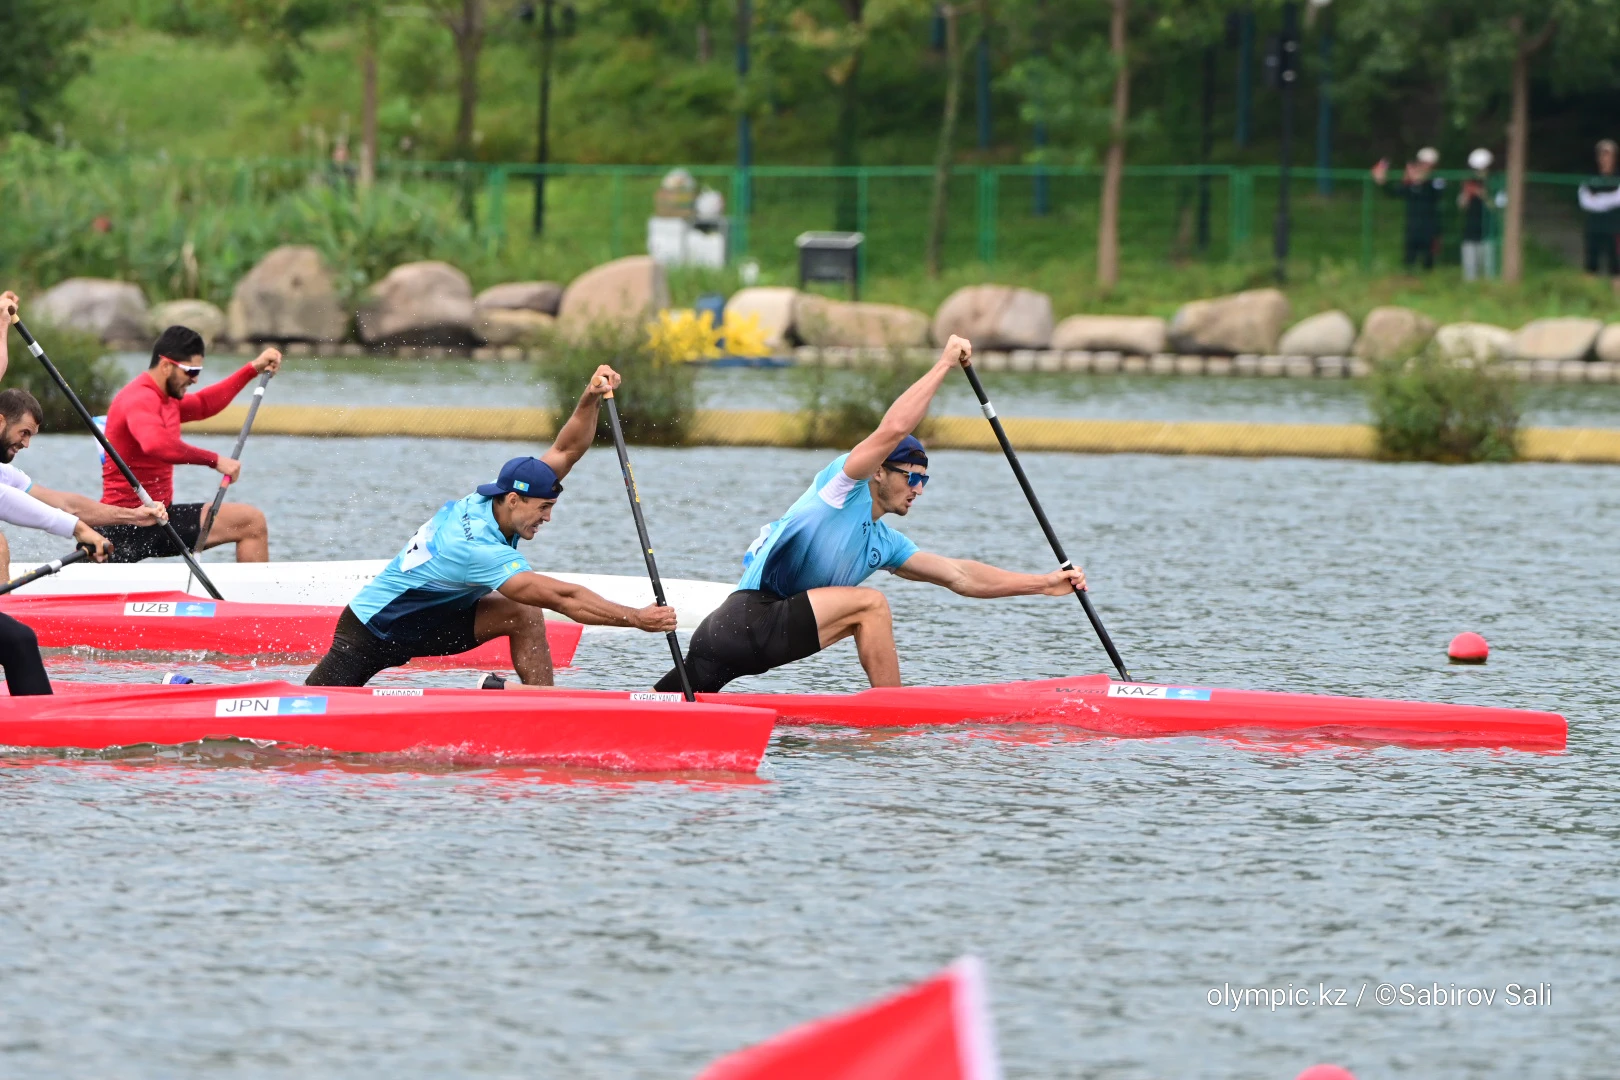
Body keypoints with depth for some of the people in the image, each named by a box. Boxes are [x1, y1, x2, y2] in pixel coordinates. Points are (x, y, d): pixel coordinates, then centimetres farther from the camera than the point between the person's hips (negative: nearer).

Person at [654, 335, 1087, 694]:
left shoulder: (884, 544, 23)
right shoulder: (843, 486, -1)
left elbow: (960, 576, 25)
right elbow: (892, 430, -15)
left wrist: (1045, 583, 21)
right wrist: (944, 364, -6)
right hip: (748, 619, -9)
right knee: (869, 603, -11)